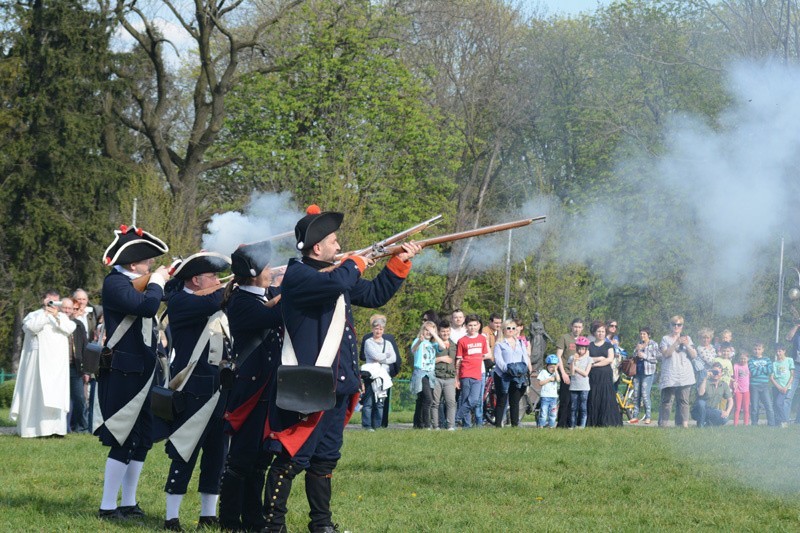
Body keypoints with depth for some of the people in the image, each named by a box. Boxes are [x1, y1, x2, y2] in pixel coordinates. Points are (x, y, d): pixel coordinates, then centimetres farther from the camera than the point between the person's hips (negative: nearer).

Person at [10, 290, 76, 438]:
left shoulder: (62, 316, 17)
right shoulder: (34, 315, 8)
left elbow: (70, 328, 0)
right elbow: (32, 327, -13)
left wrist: (56, 316, -10)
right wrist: (45, 313, -8)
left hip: (58, 362, 3)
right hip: (38, 361, -3)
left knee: (57, 394, -2)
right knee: (37, 392, -8)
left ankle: (55, 427, -4)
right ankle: (33, 427, -8)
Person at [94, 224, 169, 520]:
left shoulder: (132, 282, 16)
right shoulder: (115, 283, -15)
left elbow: (158, 306, 20)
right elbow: (146, 306, -29)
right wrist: (157, 281, -14)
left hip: (140, 373, 10)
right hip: (123, 373, -10)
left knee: (141, 440, 13)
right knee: (124, 441, -8)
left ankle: (128, 504, 20)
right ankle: (108, 507, -3)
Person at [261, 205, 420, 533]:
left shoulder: (335, 274, 17)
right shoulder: (297, 275, -12)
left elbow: (374, 295, 28)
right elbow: (336, 283, -30)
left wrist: (400, 263, 20)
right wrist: (356, 263, -10)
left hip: (337, 384, 9)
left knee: (326, 458, 14)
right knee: (292, 458, -7)